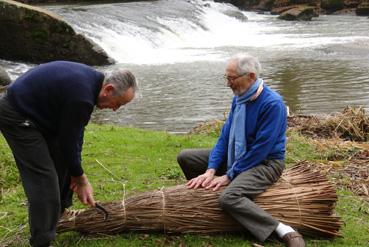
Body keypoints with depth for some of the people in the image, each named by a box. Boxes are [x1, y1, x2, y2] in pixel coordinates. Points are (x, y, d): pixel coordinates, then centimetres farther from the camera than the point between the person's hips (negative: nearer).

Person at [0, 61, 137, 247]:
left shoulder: (92, 79, 1)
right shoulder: (82, 97, -29)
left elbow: (75, 131, 6)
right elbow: (68, 140, -19)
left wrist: (77, 173, 5)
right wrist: (80, 179, -4)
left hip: (35, 112, 10)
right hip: (16, 117, -10)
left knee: (63, 161, 17)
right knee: (43, 179, -11)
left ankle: (60, 213, 33)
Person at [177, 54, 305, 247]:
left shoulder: (272, 104, -24)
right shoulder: (238, 98, 1)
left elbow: (260, 150, -24)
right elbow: (225, 136, 2)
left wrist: (229, 176, -20)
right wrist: (210, 171, -9)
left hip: (265, 163, -8)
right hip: (236, 157, 8)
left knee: (228, 197, -36)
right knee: (185, 157, 3)